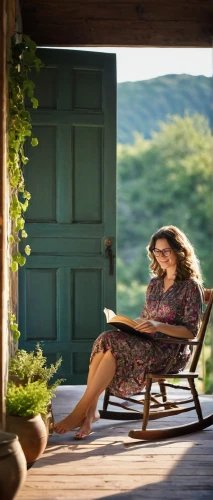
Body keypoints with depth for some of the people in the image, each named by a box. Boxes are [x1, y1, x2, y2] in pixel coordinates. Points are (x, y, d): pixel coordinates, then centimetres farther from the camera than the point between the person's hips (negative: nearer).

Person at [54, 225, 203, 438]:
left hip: (172, 351, -6)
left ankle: (80, 410, -27)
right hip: (146, 344, 6)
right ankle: (91, 411, -31)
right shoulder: (154, 283, 18)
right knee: (105, 340, -26)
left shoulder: (191, 286, -3)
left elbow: (191, 331, -8)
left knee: (113, 343, -30)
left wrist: (159, 326, -22)